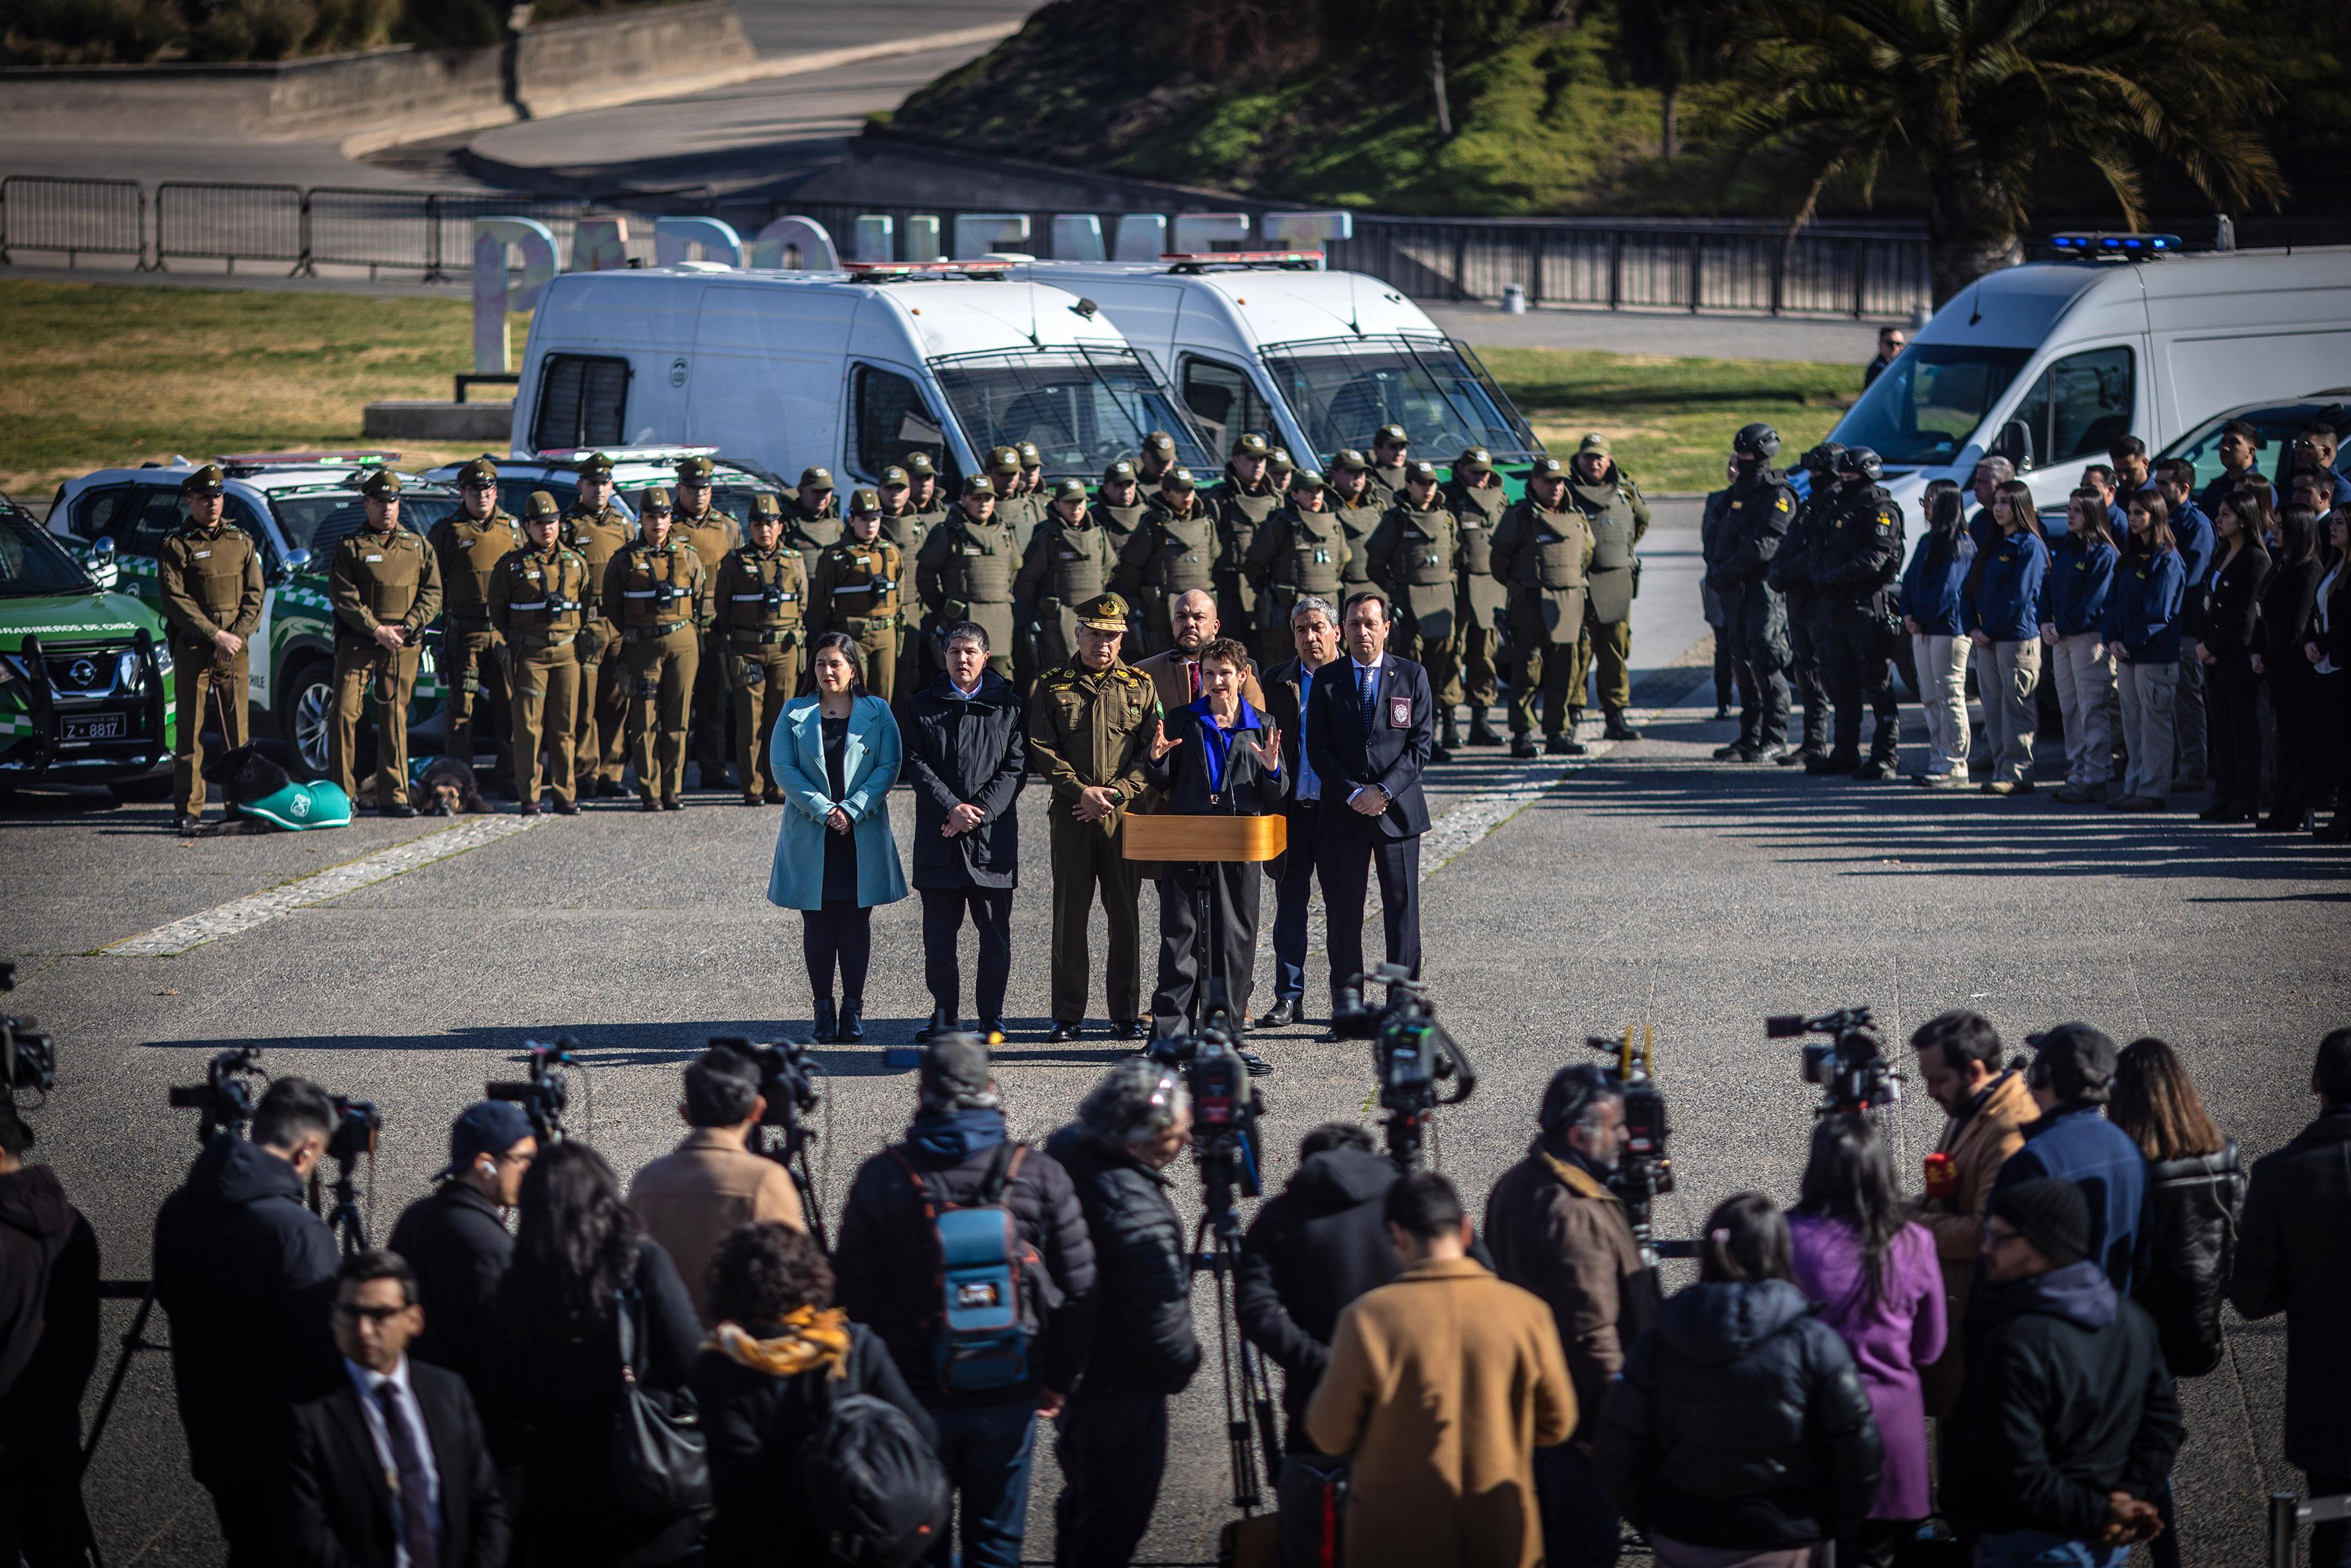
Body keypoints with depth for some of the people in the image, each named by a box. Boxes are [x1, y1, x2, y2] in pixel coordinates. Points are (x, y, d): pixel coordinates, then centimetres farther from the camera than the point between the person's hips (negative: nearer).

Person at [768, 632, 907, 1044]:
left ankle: (853, 1009, 8)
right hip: (810, 836, 1)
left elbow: (888, 767, -2)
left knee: (856, 920, 2)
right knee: (817, 922, 2)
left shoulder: (876, 713, 4)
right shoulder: (796, 715, 6)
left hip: (862, 835, 0)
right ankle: (823, 1009, 8)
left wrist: (853, 809, -14)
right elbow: (782, 767, -2)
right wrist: (822, 809, -14)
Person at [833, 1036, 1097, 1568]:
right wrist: (1058, 1380, 10)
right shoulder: (1038, 1175, -7)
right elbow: (1080, 1290, -3)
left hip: (913, 1397, 0)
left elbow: (853, 1298, -4)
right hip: (1009, 1399, 0)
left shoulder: (881, 1179, -9)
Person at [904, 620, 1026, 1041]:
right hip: (939, 837, 1)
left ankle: (991, 1017, 8)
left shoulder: (1008, 704, 5)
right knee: (939, 933, 3)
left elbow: (1015, 768, 0)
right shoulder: (924, 706, 8)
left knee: (995, 934, 1)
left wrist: (979, 813, -12)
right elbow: (917, 765, 1)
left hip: (993, 834, -1)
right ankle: (945, 1014, 13)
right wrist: (951, 809, -12)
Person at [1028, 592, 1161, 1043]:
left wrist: (1115, 793, -9)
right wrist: (1081, 791, -11)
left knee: (1124, 914, 1)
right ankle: (1068, 1015, 6)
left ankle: (1125, 1013, 7)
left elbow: (1152, 750, 4)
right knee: (1070, 914, 0)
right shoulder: (1052, 686, 7)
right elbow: (1041, 748, 1)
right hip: (1071, 815, 0)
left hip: (1124, 813, 0)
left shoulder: (1140, 686, 9)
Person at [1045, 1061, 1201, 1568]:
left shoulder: (1066, 1150, -9)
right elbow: (1162, 1317, -27)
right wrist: (1182, 1367, -6)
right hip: (1121, 1387, -9)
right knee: (1118, 1513, 10)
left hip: (1066, 1366, 9)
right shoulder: (1140, 1216, -37)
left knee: (1083, 1496, 29)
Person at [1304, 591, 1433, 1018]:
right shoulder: (1327, 681, 6)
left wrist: (1385, 791, -12)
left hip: (1398, 807, 0)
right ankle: (1347, 999, 7)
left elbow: (1421, 743, 0)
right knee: (1344, 908, 1)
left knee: (1402, 904, 1)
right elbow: (1317, 749, 2)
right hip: (1342, 810, 0)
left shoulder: (1412, 676, 5)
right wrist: (1352, 793, -11)